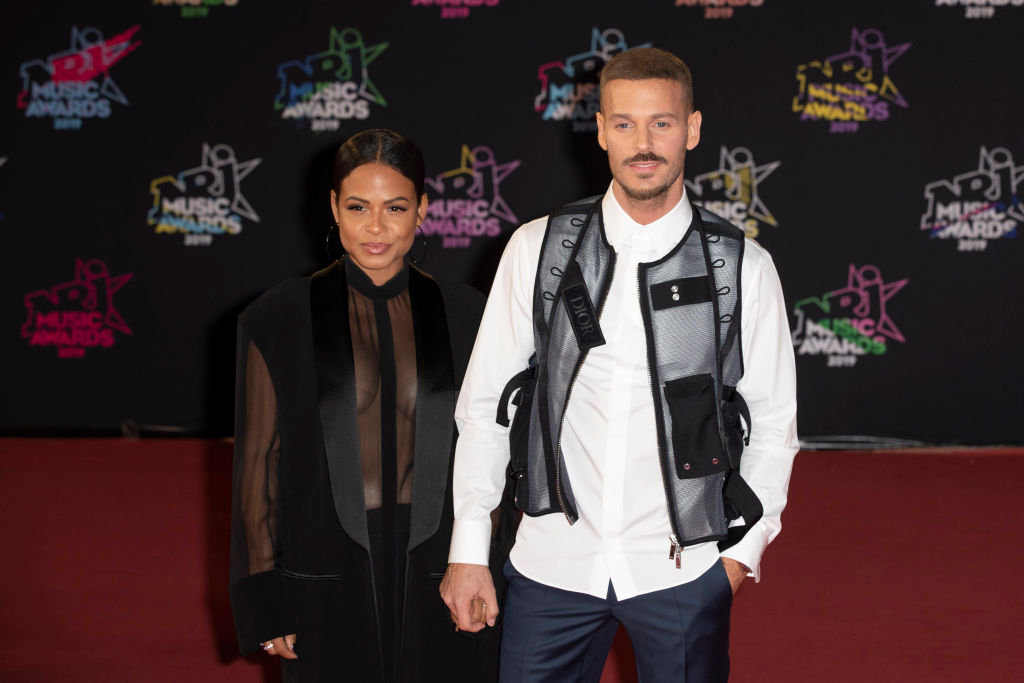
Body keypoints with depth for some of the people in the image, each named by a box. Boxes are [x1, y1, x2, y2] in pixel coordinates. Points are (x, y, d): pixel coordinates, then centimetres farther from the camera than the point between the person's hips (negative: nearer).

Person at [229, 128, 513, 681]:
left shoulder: (465, 316, 2)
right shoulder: (277, 320, -2)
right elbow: (259, 464, 0)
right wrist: (264, 601, -1)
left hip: (440, 579, 1)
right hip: (329, 580, -1)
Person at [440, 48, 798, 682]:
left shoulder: (743, 268, -2)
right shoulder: (537, 250, -1)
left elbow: (773, 426, 5)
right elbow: (483, 404, 3)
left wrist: (742, 549, 1)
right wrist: (468, 551, 2)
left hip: (683, 568, 0)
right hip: (553, 560, 1)